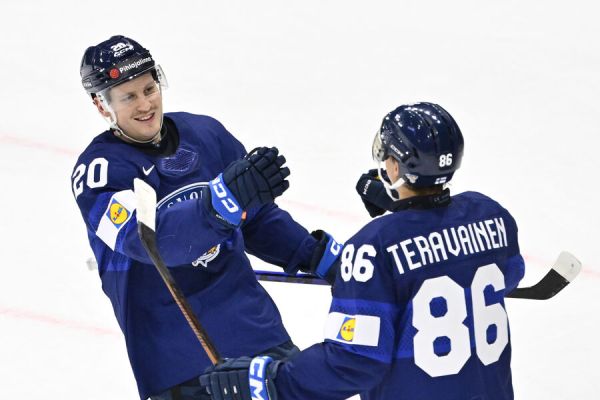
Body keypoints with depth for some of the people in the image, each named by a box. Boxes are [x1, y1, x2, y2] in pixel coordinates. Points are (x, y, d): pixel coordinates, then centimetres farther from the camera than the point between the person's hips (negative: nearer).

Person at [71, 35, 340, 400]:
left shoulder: (206, 133, 4)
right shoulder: (98, 171, -11)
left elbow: (259, 218, 18)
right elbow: (149, 237, -30)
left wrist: (322, 257, 8)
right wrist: (226, 198, -44)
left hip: (252, 324, 4)